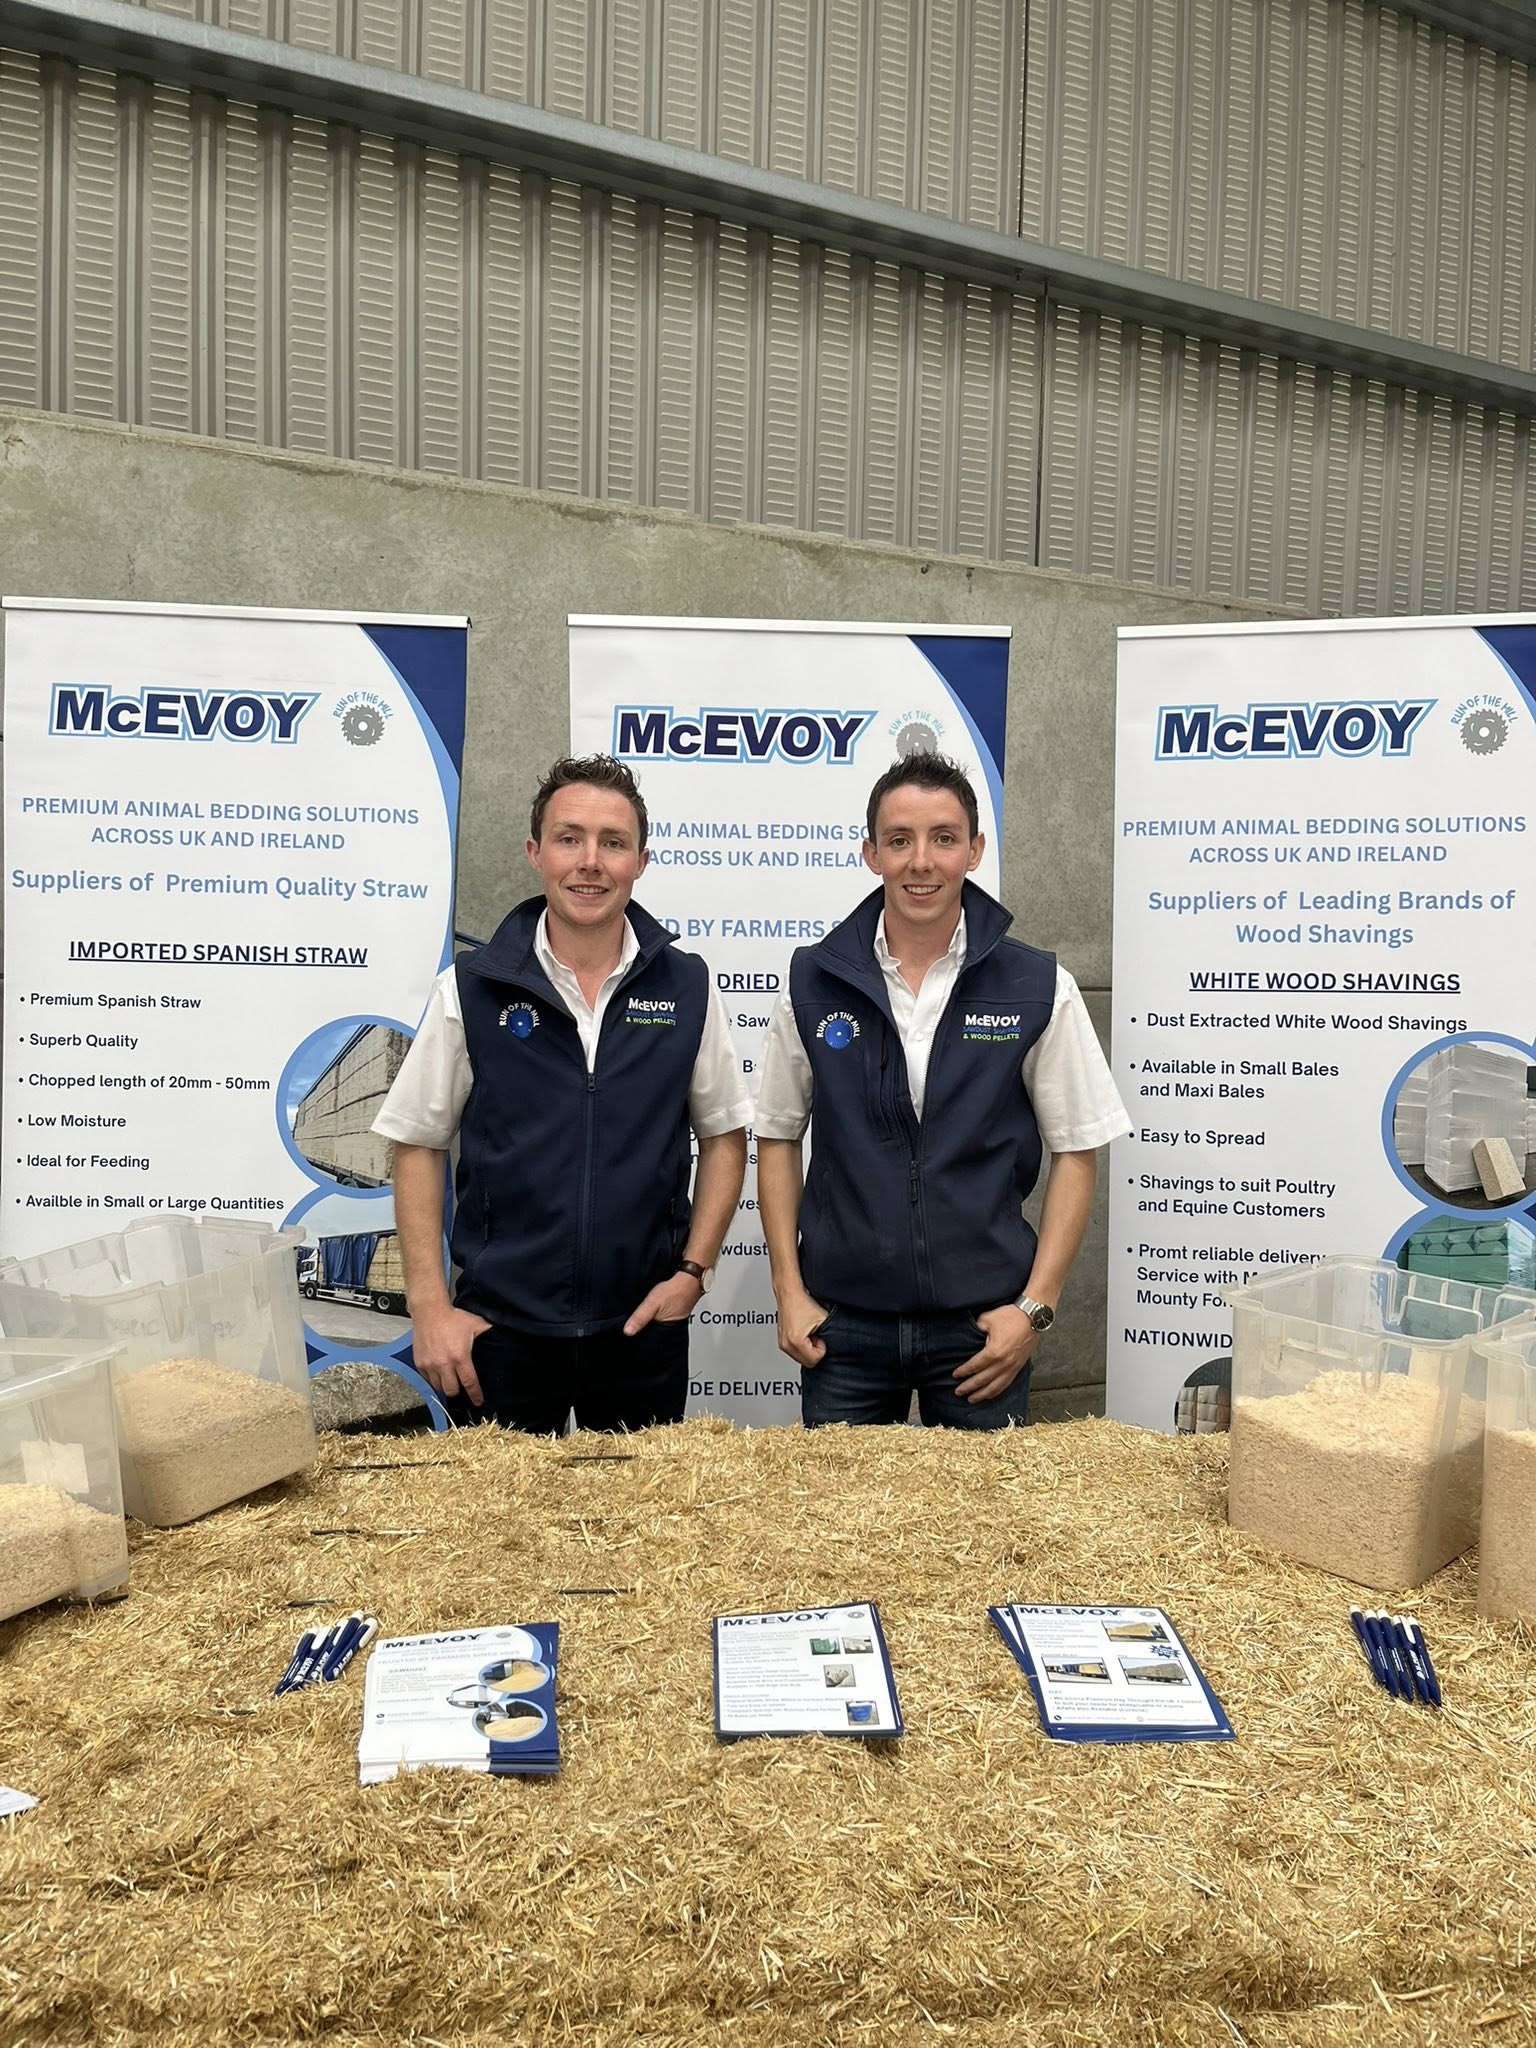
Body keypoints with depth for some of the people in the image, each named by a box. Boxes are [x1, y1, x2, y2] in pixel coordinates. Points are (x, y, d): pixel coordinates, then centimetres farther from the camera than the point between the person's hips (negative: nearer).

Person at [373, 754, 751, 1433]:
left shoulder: (686, 986, -1)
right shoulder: (471, 989, -4)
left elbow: (725, 1133, 7)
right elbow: (418, 1144, 0)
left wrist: (693, 1270, -2)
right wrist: (430, 1306, -5)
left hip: (642, 1325, 1)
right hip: (499, 1326, -1)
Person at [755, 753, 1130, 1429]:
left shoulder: (1037, 987, -4)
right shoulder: (814, 982, -1)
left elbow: (1076, 1150, 0)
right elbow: (778, 1137, 6)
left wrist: (1035, 1307, -7)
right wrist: (789, 1291, 0)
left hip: (983, 1324, -1)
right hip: (842, 1322, 1)